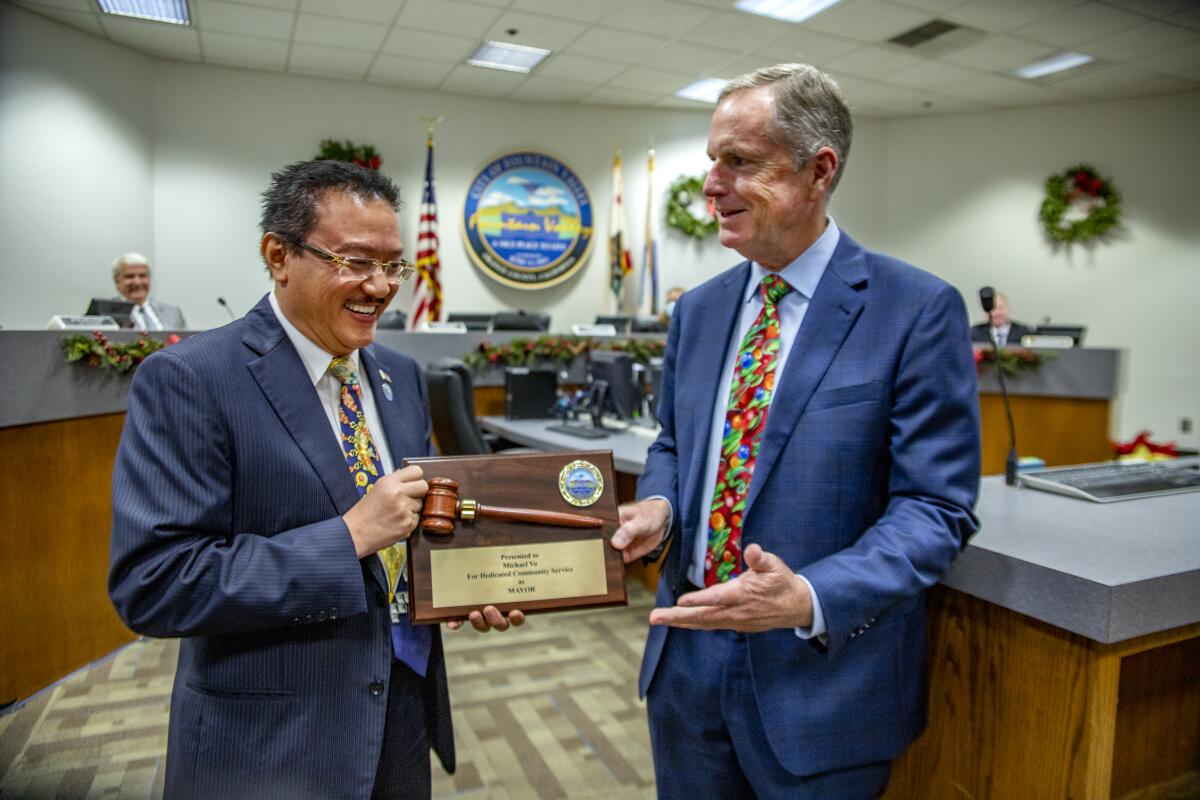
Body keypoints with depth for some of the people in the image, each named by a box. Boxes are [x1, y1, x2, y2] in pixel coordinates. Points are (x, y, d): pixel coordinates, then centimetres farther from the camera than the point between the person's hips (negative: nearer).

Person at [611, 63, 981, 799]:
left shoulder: (918, 311, -13)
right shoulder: (698, 310, 5)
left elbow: (936, 506, -14)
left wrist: (810, 599, -28)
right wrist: (659, 504, -9)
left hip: (823, 672, -4)